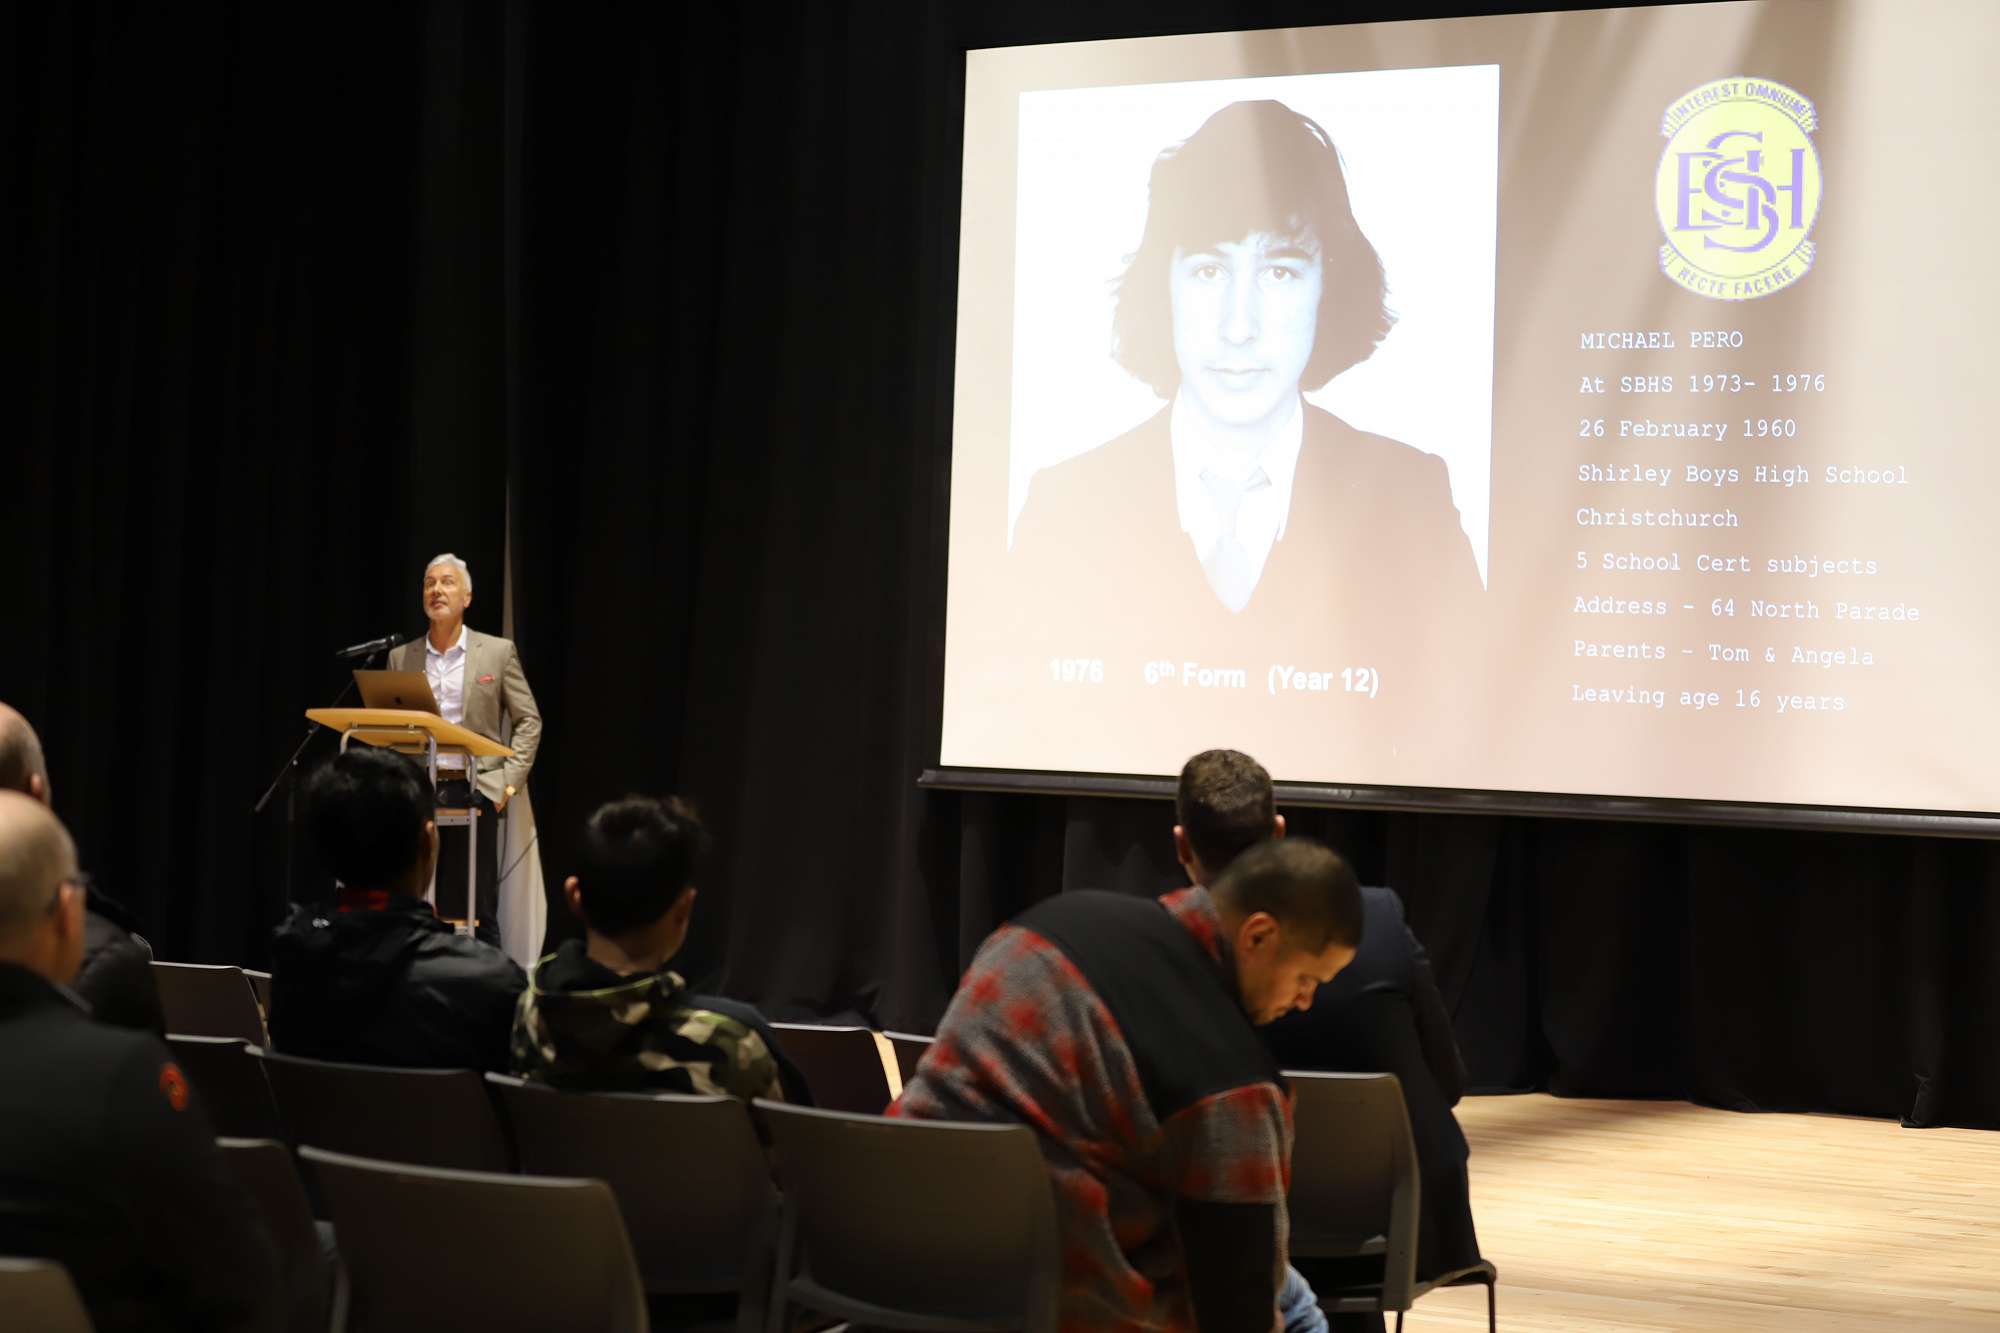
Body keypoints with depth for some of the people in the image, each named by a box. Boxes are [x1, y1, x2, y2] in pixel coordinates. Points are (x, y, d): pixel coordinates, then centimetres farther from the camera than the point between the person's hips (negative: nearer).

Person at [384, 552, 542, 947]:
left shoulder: (498, 651, 4)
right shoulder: (401, 657, 11)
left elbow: (528, 720, 5)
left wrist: (510, 780, -5)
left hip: (473, 789, -2)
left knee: (479, 909, -1)